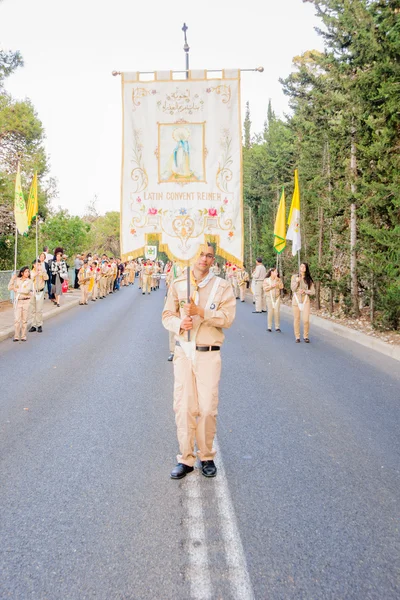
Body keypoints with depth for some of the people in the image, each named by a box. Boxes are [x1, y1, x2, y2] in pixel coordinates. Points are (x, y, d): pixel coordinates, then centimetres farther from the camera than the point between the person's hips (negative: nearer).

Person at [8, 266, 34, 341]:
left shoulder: (29, 281, -1)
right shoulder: (17, 280, 6)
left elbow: (26, 291, -15)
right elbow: (10, 288, 0)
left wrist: (17, 290, -8)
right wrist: (12, 279, -8)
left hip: (26, 301, -1)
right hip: (17, 301, 1)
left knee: (24, 320, 4)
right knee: (17, 319, -3)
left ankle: (23, 336, 11)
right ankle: (16, 336, 3)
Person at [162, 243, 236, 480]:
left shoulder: (222, 286, 1)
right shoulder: (178, 284, 7)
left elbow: (227, 318, -8)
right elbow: (167, 315, 7)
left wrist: (201, 312, -20)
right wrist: (179, 323, -14)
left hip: (209, 354, -2)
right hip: (183, 352, 2)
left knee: (208, 408, 1)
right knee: (184, 407, 4)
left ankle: (207, 457, 19)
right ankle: (186, 458, 15)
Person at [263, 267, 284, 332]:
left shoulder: (279, 280, 10)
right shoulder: (266, 280, 3)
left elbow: (281, 287, -4)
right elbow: (265, 288, -6)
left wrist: (277, 281, -10)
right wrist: (271, 286, -14)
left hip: (277, 298, 2)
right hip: (269, 298, -2)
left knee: (277, 312, -4)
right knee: (270, 312, -5)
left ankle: (277, 327, 2)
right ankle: (269, 327, 3)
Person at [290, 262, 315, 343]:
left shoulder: (309, 279, 6)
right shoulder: (294, 276, 5)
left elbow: (313, 291, 4)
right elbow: (292, 289, -2)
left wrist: (305, 291, -11)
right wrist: (297, 282, -16)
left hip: (305, 300, 0)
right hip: (296, 299, 0)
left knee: (306, 320, -8)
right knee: (296, 319, 2)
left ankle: (306, 336, 7)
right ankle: (297, 337, 12)